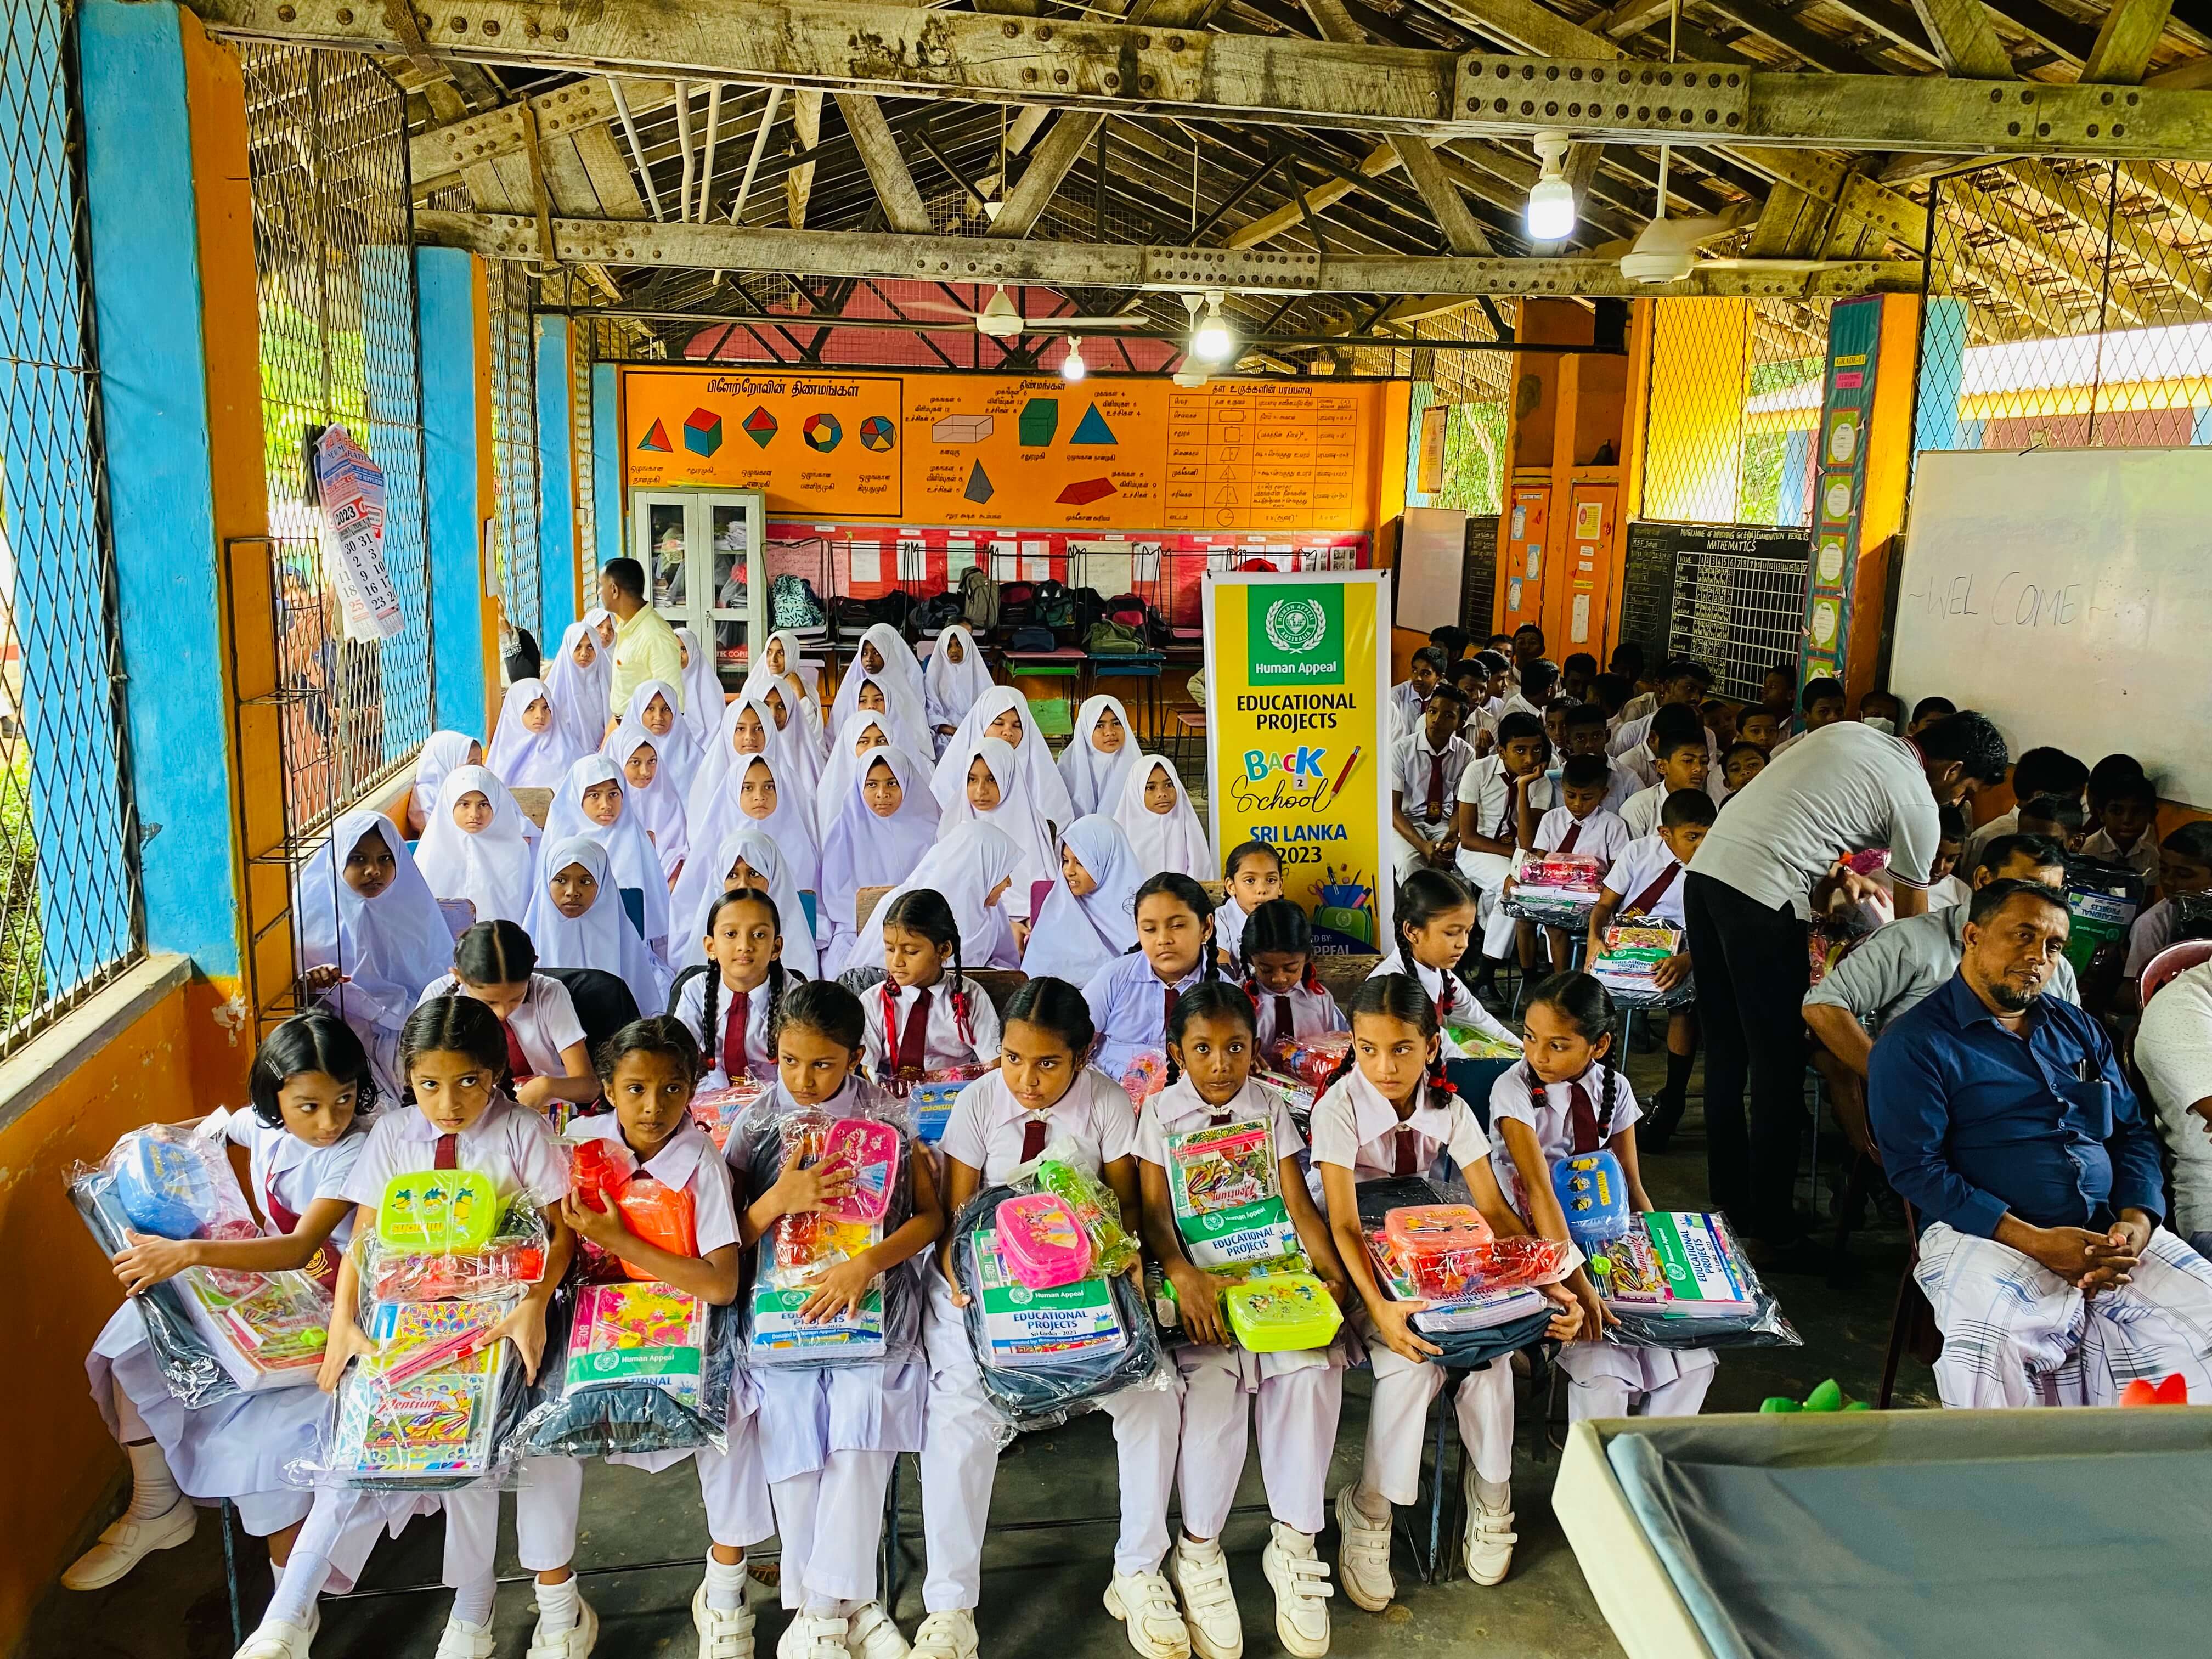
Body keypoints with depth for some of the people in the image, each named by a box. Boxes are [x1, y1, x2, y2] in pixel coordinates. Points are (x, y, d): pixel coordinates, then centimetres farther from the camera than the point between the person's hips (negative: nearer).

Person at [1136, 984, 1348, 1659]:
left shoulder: (1271, 1109, 11)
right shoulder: (1161, 1111, 4)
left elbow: (1299, 1204, 6)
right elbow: (1154, 1211, -3)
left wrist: (1332, 1269, -12)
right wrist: (1184, 1277, -21)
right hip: (1196, 1277, -2)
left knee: (1313, 1366, -25)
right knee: (1210, 1375, -29)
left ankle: (1294, 1541, -10)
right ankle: (1199, 1549, -11)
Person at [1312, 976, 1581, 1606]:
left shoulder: (1449, 1109, -7)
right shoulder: (1339, 1107, -19)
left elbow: (1494, 1210, -9)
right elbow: (1344, 1223, -25)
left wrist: (1548, 1285, -24)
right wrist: (1379, 1307, -40)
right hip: (1363, 1265, -3)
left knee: (1490, 1351, -22)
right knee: (1413, 1364, -28)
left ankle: (1490, 1495, 4)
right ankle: (1368, 1512, -6)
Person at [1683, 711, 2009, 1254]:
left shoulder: (1847, 732, 20)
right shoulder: (1917, 802, 0)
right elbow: (1913, 919, 8)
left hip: (1706, 867, 8)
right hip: (1762, 897, -8)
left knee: (1725, 1047, 17)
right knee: (1778, 1065, 4)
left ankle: (1728, 1198, 28)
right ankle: (1767, 1226, 12)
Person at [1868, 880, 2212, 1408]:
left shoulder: (2079, 1029, 20)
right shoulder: (1915, 1044, -2)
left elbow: (2134, 1133, 17)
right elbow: (1915, 1168, -9)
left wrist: (2136, 1224, -5)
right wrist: (2035, 1242, -18)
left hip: (2109, 1233, 6)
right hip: (1987, 1237, -6)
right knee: (1991, 1341, -35)